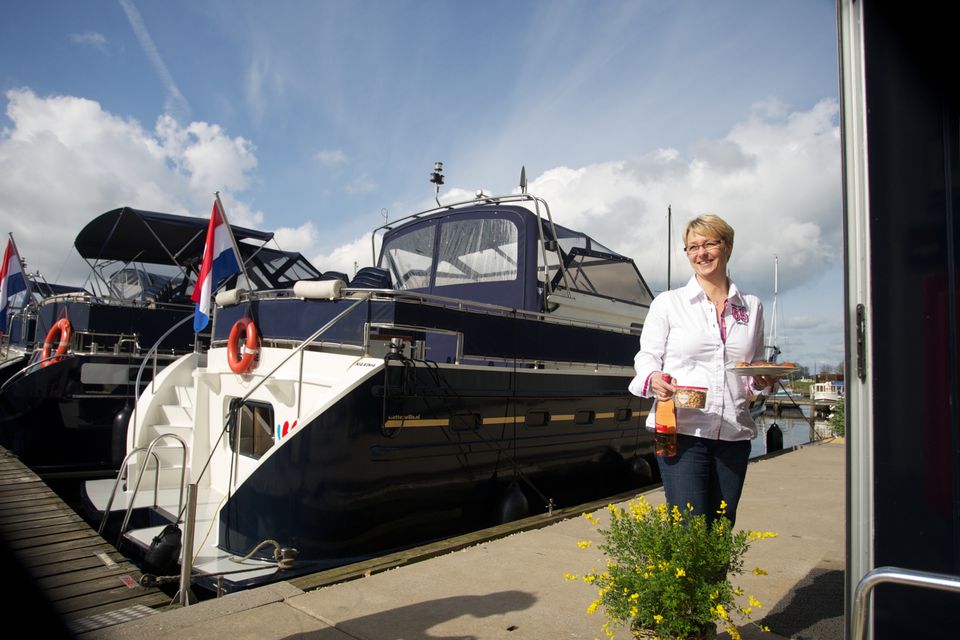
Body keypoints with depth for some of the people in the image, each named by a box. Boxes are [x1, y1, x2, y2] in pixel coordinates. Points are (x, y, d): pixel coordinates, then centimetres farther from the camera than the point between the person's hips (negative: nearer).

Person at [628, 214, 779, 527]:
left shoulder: (752, 306, 15)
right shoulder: (668, 302, 5)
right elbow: (647, 357, 4)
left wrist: (763, 381, -1)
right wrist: (653, 380, -18)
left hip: (734, 434, 4)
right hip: (682, 431, -3)